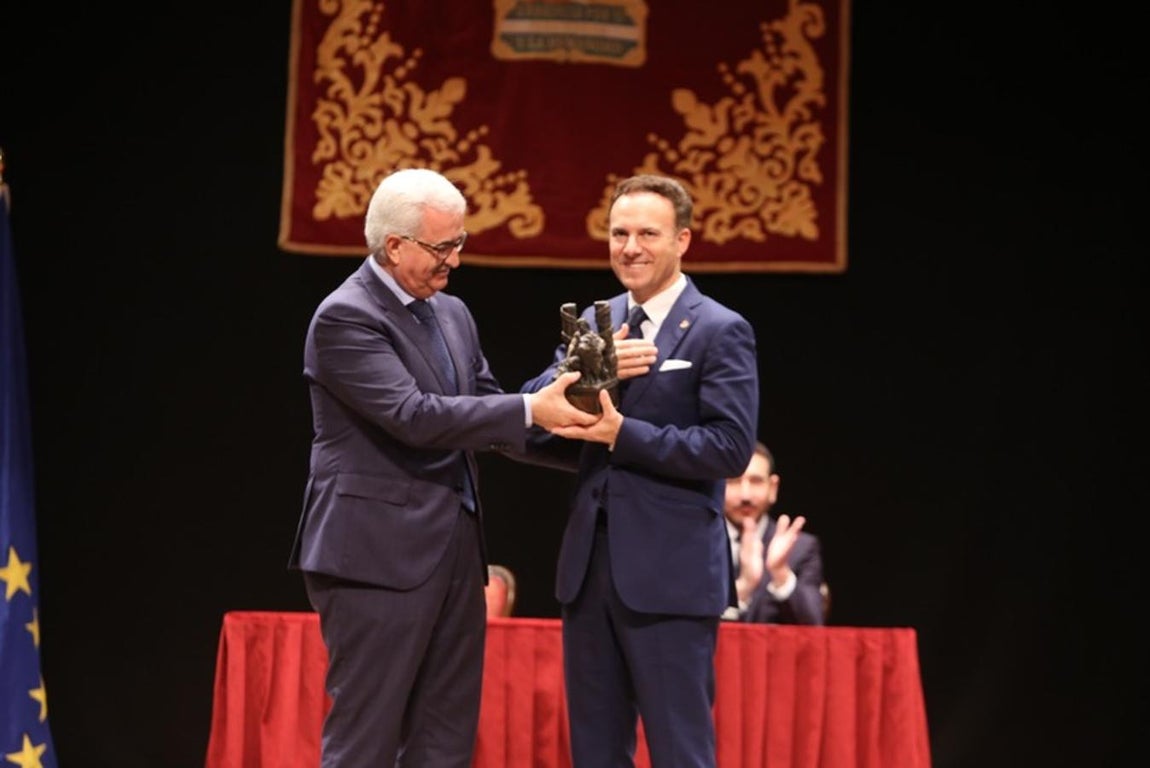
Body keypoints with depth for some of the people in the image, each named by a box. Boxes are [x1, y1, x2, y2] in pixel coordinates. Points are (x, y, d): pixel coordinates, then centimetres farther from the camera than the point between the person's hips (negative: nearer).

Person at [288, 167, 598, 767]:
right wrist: (530, 410, -21)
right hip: (378, 553, -8)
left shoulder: (452, 314, 15)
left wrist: (557, 410, -3)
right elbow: (413, 416, -21)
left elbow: (485, 412, 15)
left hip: (455, 549, 8)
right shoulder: (345, 317, -11)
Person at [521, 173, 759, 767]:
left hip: (670, 574, -7)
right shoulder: (593, 322, 14)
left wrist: (623, 434, -19)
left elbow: (731, 446, -15)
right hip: (589, 565, 7)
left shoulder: (720, 331, -5)